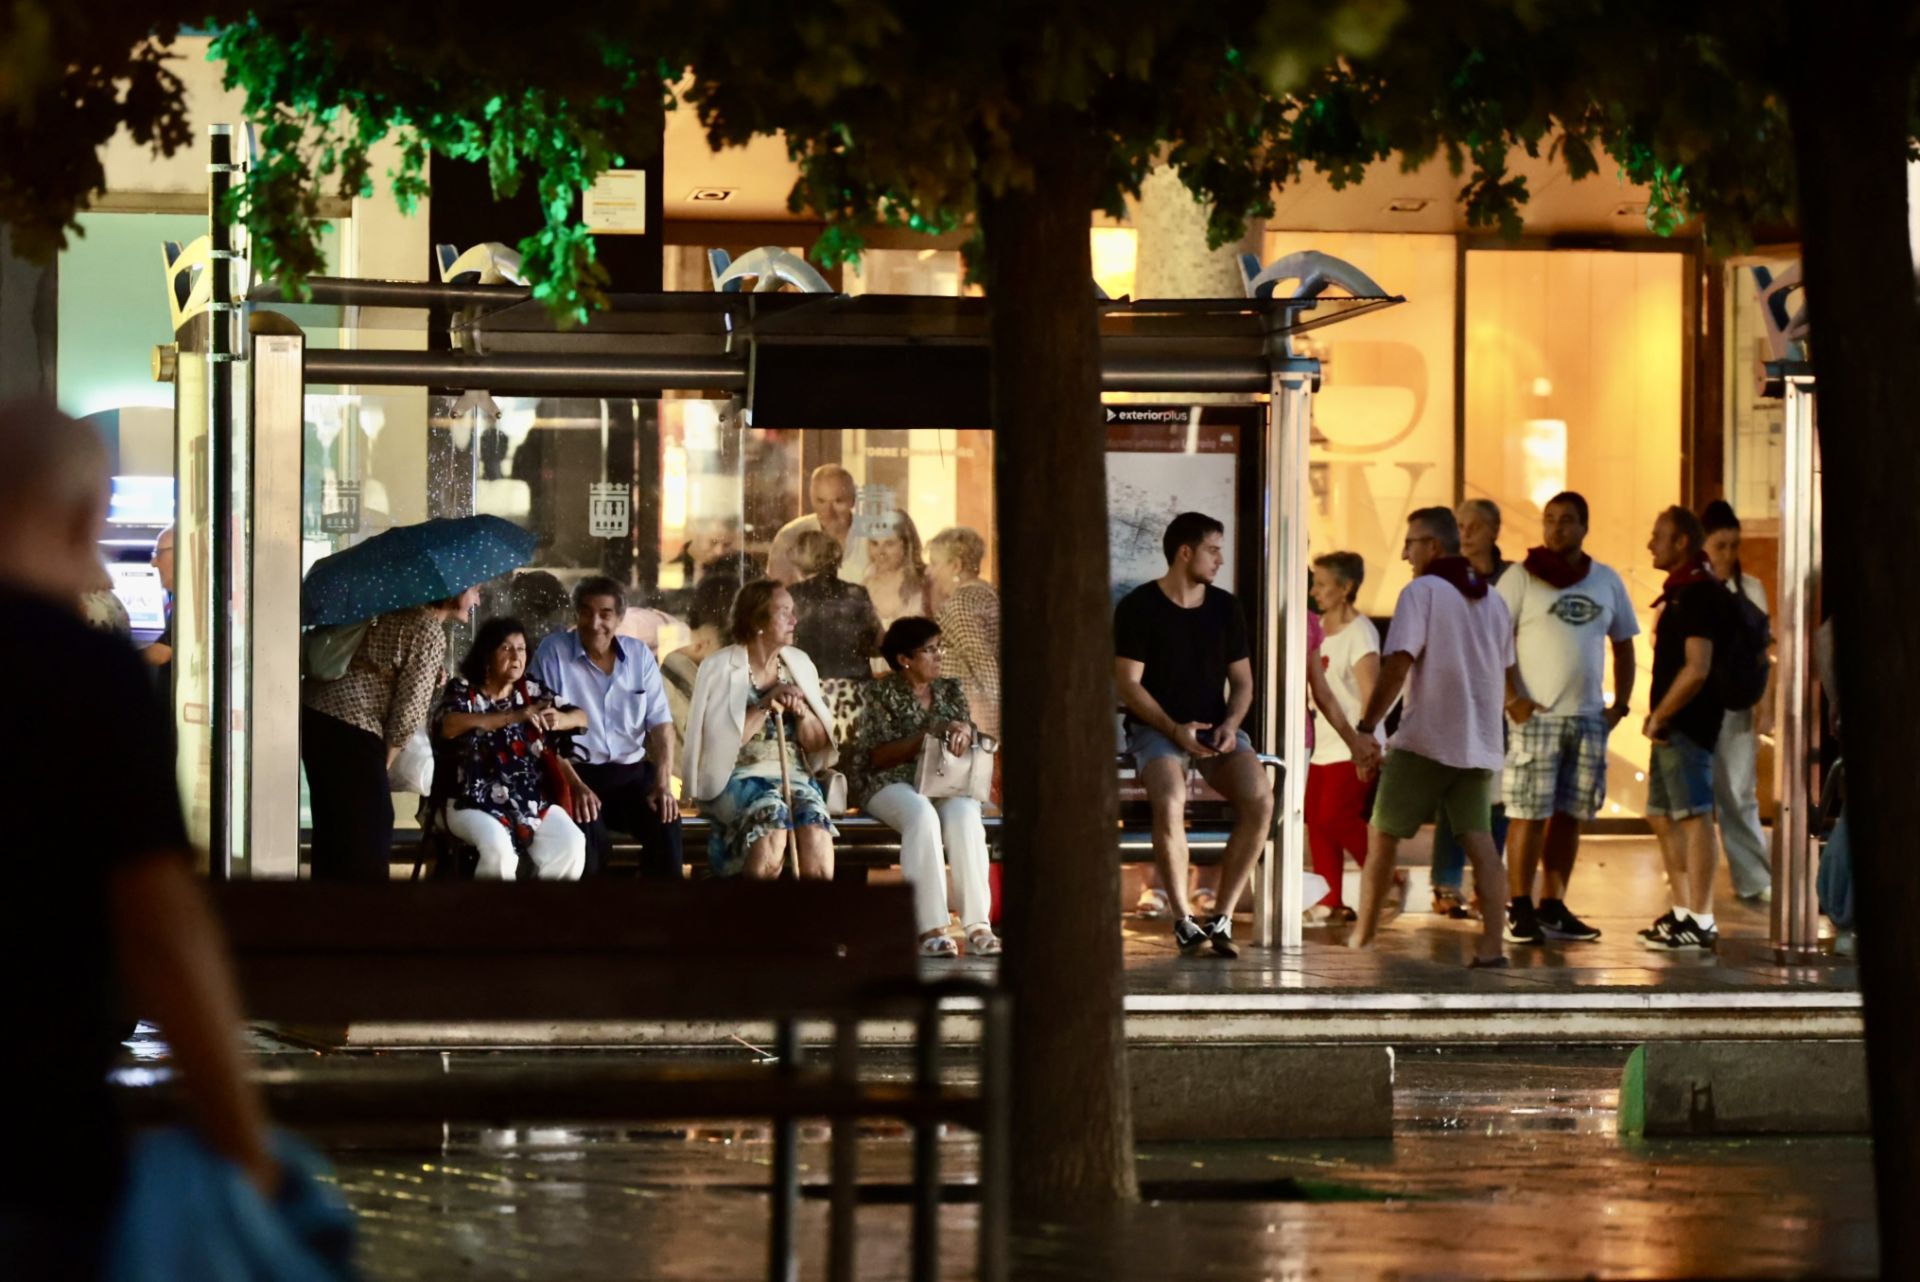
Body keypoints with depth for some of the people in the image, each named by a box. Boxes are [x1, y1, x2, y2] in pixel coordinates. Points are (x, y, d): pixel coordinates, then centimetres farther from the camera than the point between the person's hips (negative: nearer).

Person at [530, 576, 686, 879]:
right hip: (577, 771, -3)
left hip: (632, 771, 3)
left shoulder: (640, 656, 7)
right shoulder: (553, 653, -5)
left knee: (666, 820, -25)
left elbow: (661, 725, 3)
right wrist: (575, 785, -20)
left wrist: (663, 784, -13)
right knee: (586, 828, -33)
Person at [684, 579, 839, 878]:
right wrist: (764, 707, -16)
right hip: (738, 777, -3)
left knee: (817, 840, -28)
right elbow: (719, 742, -10)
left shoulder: (799, 664, 12)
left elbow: (818, 745, 12)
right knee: (771, 815, -36)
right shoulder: (720, 669, -2)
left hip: (793, 775, 3)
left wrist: (801, 712, -8)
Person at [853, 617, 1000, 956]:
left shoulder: (950, 691, 17)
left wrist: (963, 733, -14)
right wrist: (927, 735, -17)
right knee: (922, 814, -38)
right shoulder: (880, 694, 3)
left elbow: (969, 743, 10)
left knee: (964, 813, -33)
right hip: (892, 784, -3)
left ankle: (977, 925, -38)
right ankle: (930, 929, -42)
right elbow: (877, 757, -7)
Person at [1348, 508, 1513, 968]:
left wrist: (1367, 727, -17)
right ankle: (1491, 943, -15)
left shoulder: (1421, 591, -7)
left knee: (1383, 836, 8)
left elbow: (1398, 664, -17)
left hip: (1426, 739, -6)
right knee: (1478, 836, -1)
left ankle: (1362, 936, 14)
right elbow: (1504, 674, 21)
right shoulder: (1493, 599, 14)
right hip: (1479, 741, 6)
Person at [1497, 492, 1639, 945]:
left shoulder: (1607, 581, 11)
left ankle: (1553, 907, 14)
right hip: (1536, 716, -4)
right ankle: (1519, 909, 0)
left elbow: (1623, 647, 18)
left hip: (1588, 718, 4)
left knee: (1569, 814, 7)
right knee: (1530, 814, -5)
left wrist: (1620, 704, 9)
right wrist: (1512, 700, -13)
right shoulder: (1521, 578, -2)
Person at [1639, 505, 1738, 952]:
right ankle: (1683, 913, 24)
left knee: (1694, 818, -10)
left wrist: (1659, 717, -15)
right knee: (1662, 816, 16)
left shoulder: (1700, 595, -15)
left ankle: (1701, 924, -11)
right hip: (1673, 727, 11)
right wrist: (1660, 719, 15)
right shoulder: (1680, 593, 17)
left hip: (1688, 725, -11)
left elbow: (1697, 668, -22)